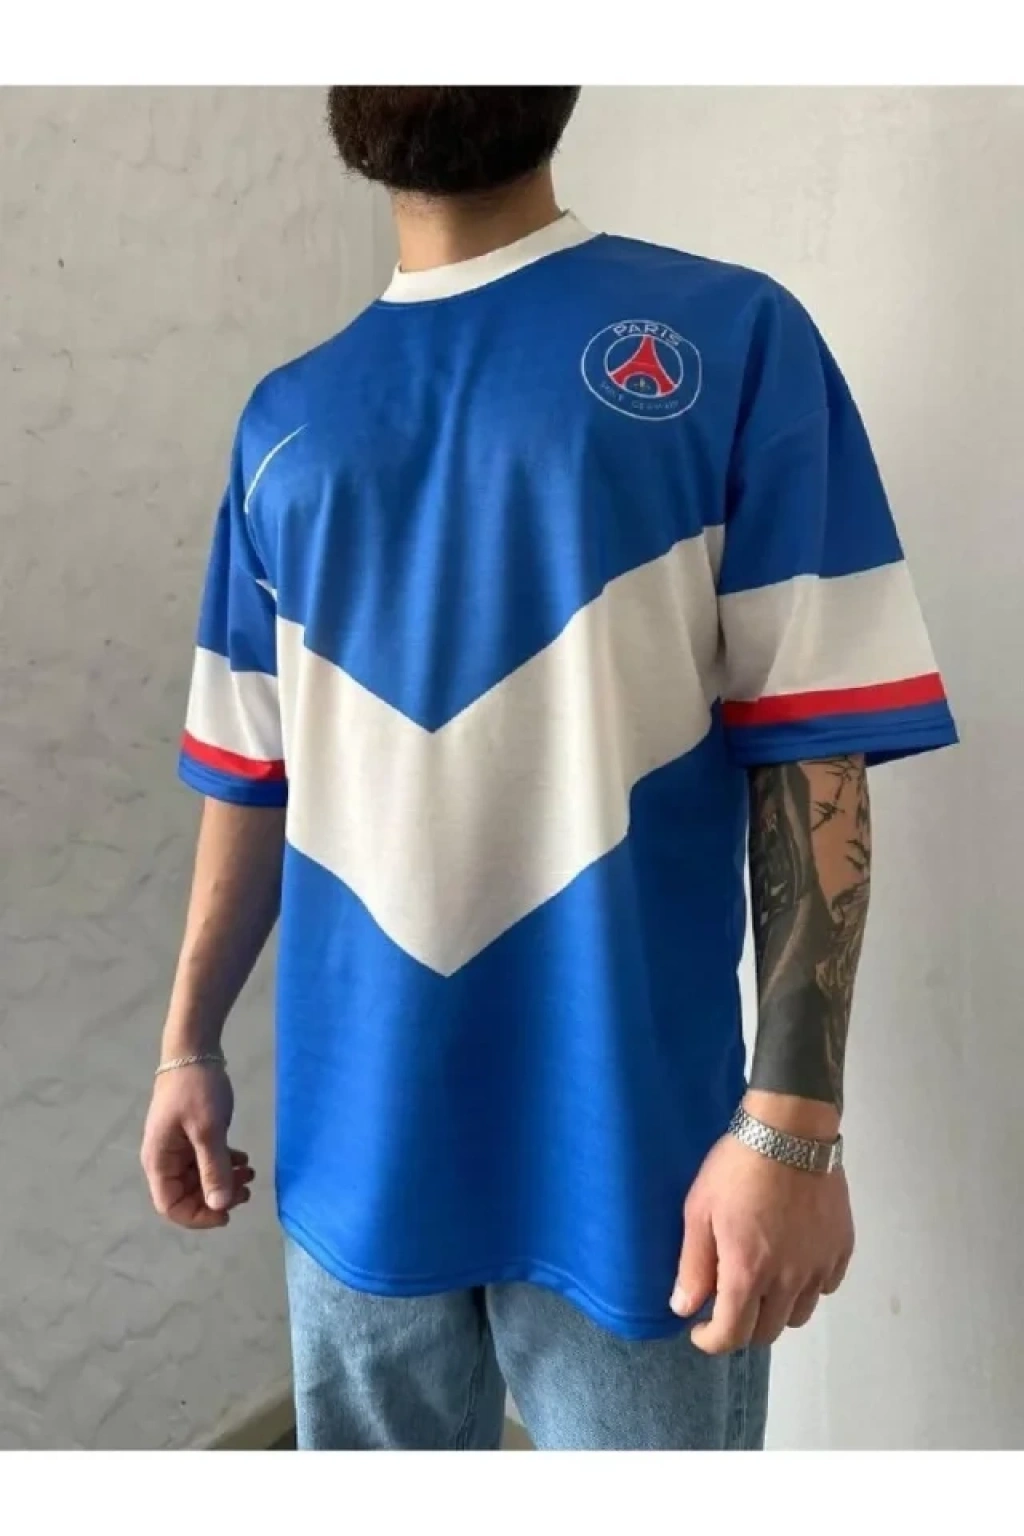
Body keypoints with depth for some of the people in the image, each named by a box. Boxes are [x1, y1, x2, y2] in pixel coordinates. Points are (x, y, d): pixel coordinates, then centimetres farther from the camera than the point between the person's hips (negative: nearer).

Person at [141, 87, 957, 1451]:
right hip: (356, 1132, 4)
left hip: (625, 1136, -3)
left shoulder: (732, 338, -4)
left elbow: (812, 748, -9)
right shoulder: (286, 421, 9)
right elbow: (255, 774, 11)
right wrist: (190, 1044, 10)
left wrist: (793, 1117, -13)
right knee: (371, 1445, 20)